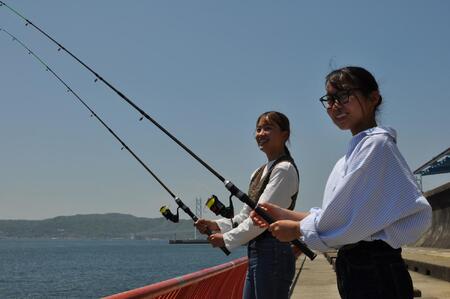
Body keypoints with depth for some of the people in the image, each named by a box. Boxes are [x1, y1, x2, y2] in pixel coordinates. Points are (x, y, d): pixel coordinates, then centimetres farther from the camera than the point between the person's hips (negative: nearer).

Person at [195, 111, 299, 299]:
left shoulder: (284, 169, -11)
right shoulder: (259, 173, 18)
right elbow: (246, 215, 17)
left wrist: (227, 239, -10)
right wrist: (217, 225, 3)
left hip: (273, 252, -9)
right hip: (256, 252, 9)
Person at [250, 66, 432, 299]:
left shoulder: (375, 145, -13)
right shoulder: (357, 149, 16)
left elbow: (352, 218, -17)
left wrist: (297, 229, -5)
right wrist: (288, 215, 7)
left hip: (375, 273, -9)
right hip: (355, 266, 9)